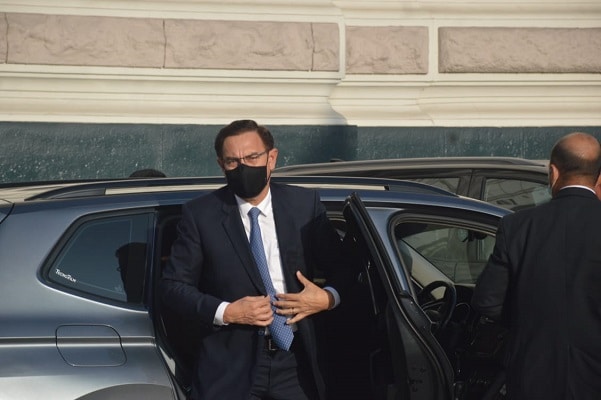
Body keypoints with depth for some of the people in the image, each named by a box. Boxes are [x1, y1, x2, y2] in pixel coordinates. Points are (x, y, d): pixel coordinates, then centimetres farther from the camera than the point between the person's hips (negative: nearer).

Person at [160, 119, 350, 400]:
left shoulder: (305, 205, 2)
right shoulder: (200, 215, -3)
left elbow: (342, 269, 10)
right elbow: (173, 286, -2)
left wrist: (328, 298, -10)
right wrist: (225, 312, -14)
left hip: (295, 359, 2)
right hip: (230, 365, -2)